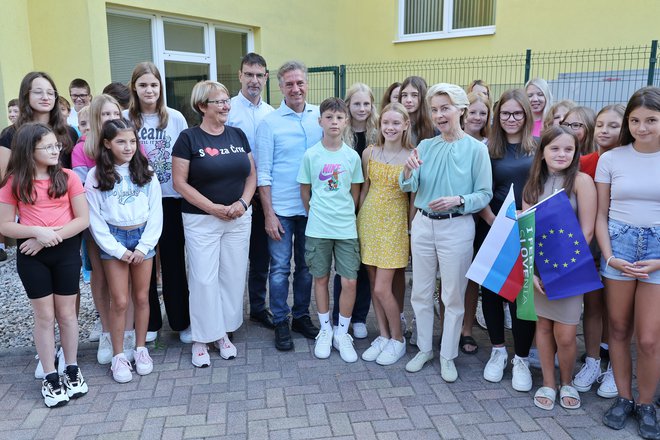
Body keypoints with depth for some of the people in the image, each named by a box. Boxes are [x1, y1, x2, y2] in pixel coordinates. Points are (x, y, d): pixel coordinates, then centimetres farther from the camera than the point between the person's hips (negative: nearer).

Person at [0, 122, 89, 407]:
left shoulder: (67, 177, -3)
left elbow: (83, 219, -6)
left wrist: (52, 237, -16)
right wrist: (38, 232, -19)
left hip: (66, 251, 0)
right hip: (32, 255, 0)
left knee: (66, 312, 10)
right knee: (44, 316, 8)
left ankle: (71, 370, 26)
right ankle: (50, 377, 19)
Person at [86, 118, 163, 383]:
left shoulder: (146, 172, 0)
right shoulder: (96, 175, -4)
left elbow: (155, 212, 1)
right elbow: (94, 218, -5)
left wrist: (144, 246, -7)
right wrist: (117, 250, -9)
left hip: (143, 236, 2)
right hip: (113, 238, -1)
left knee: (141, 297, 9)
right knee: (119, 301, 1)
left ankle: (141, 349, 24)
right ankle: (118, 356, 15)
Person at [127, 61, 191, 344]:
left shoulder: (175, 118, 0)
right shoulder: (125, 119, 0)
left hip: (170, 198, 0)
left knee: (174, 262, 6)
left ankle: (182, 321, 20)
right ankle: (149, 322, 24)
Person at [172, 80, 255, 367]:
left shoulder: (238, 135, 7)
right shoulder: (189, 138, -6)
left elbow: (251, 174, 10)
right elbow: (180, 182, -9)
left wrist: (243, 202, -8)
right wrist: (214, 208, -14)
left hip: (238, 220, 4)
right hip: (201, 220, -4)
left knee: (233, 277, 8)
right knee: (204, 279, 0)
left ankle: (223, 333, 25)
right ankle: (201, 340, 15)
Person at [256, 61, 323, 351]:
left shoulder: (320, 116, 3)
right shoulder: (269, 123, -4)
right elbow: (263, 173, -5)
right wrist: (268, 213, -9)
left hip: (312, 207, 3)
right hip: (281, 208, -3)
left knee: (306, 266, 14)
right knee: (280, 267, 5)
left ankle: (301, 316, 30)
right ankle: (281, 323, 19)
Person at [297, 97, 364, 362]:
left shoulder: (352, 156, 0)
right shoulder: (310, 155, -3)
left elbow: (355, 192, 9)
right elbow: (305, 191, 6)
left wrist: (345, 215, 7)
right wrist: (316, 214, 7)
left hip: (346, 228, 1)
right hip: (317, 228, 0)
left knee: (349, 282, -1)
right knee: (321, 279, 10)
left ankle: (342, 334, 18)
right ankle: (325, 331, 27)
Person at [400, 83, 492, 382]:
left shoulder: (475, 149, -7)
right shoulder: (425, 146, 5)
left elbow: (485, 194, -7)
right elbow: (408, 187, -5)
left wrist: (457, 200, -24)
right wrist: (408, 169, -26)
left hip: (456, 227, -4)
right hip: (423, 224, 4)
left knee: (453, 296, 8)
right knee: (421, 292, 13)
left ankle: (448, 356, 25)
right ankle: (424, 349, 31)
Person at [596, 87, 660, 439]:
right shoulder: (611, 159, 3)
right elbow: (601, 215, 5)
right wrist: (609, 257, -6)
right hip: (617, 245, 1)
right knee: (618, 330, 9)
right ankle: (623, 398, 27)